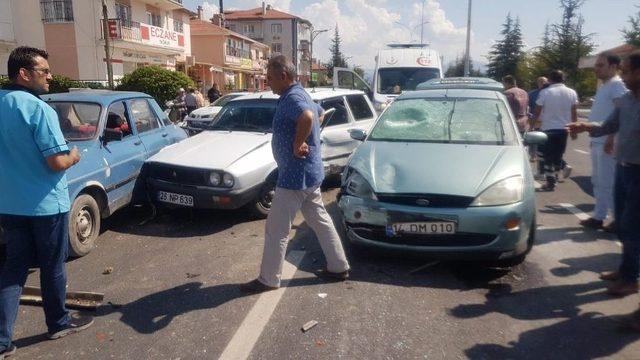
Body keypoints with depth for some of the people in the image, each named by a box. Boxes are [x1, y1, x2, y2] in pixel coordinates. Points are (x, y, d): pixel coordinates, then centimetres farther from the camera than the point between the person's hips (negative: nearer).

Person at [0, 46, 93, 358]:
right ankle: (59, 323, 29)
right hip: (45, 204, -6)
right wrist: (73, 157, -2)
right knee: (52, 267, 11)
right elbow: (57, 162, -22)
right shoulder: (39, 109, -20)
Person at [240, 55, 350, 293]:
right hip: (309, 173, 11)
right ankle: (339, 267, 28)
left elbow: (307, 117, -41)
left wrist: (297, 144, -27)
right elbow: (319, 113, 31)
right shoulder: (299, 94, 13)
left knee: (276, 229, 0)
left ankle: (268, 280, 12)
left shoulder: (292, 98, -19)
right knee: (320, 220, 18)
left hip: (296, 175, -11)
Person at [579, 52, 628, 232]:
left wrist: (611, 139, -24)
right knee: (598, 182, 13)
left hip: (607, 142, -10)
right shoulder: (604, 86, 18)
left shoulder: (617, 85, -11)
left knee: (608, 183, -6)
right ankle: (598, 217, 21)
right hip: (597, 141, 10)